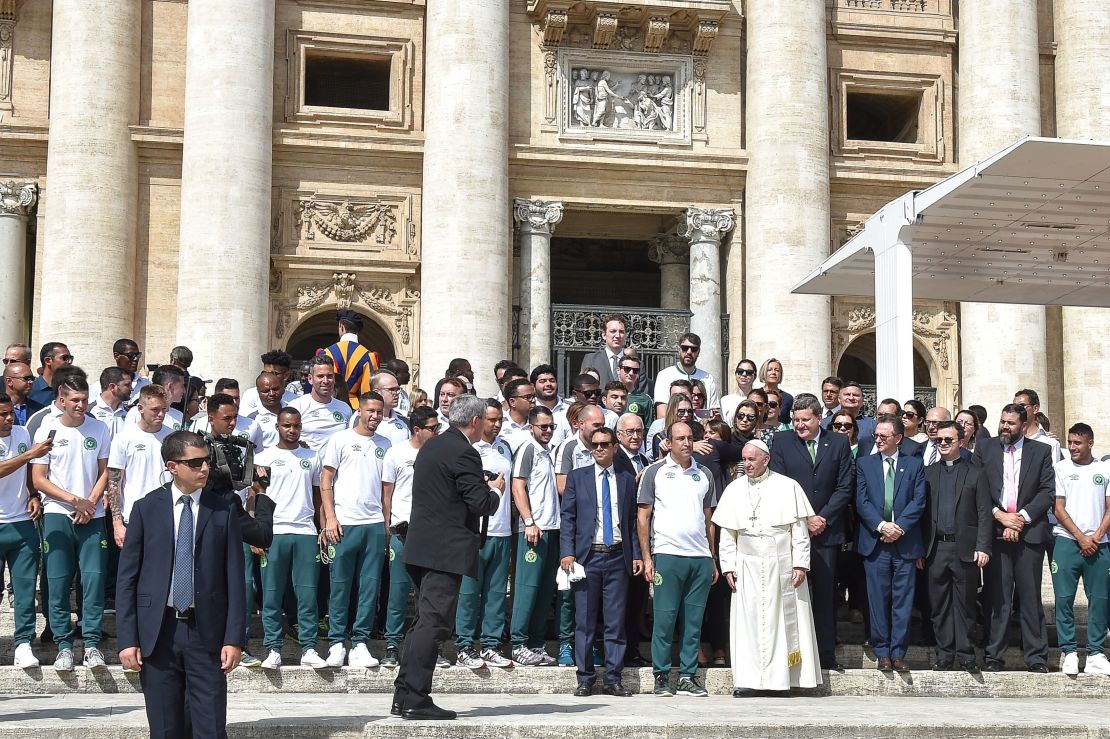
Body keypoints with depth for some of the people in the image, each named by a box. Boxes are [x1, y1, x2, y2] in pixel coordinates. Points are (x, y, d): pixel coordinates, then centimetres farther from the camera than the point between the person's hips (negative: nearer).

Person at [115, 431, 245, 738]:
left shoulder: (223, 511, 4)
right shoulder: (146, 509, 3)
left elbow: (234, 579, 2)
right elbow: (127, 578, 2)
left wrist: (234, 638, -5)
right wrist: (127, 639, -5)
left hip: (206, 632, 0)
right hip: (157, 632, 0)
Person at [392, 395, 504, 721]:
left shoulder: (431, 446, 15)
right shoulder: (463, 452, -14)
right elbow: (481, 504, -17)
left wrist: (485, 488, 23)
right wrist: (496, 490, 5)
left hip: (421, 547, 10)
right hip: (446, 550, -10)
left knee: (424, 621, 15)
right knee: (433, 624, -8)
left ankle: (403, 695, 16)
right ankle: (416, 700, -9)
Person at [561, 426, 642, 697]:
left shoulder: (627, 480, 11)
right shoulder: (577, 477, 7)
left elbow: (633, 521, 12)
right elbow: (568, 517, 3)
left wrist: (636, 554, 4)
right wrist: (567, 552, -7)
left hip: (618, 557, 1)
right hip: (587, 556, -1)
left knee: (616, 621, 3)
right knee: (585, 622, 1)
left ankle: (613, 679, 8)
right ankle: (585, 679, 9)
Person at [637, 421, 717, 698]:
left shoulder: (704, 475, 14)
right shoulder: (655, 472, 3)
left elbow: (708, 520, 17)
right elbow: (643, 516, 2)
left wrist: (713, 560, 12)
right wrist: (646, 558, -6)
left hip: (701, 557, 4)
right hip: (667, 554, -4)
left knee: (694, 620, 5)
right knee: (664, 618, -3)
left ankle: (688, 676, 11)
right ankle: (661, 676, 5)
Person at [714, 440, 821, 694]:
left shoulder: (788, 487, 1)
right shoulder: (734, 489, 7)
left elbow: (800, 530, 0)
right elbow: (727, 533, 10)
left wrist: (800, 564, -6)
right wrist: (728, 566, 3)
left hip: (782, 566, -2)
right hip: (747, 566, 2)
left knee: (785, 620, 1)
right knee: (748, 620, -1)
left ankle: (786, 675, 7)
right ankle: (747, 680, 1)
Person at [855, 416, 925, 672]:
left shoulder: (914, 465, 7)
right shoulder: (864, 464, 9)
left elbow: (919, 501, -1)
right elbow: (861, 501, 1)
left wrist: (900, 527, -13)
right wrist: (881, 526, -12)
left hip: (905, 542, 0)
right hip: (874, 541, 0)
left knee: (903, 600, 1)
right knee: (878, 600, 2)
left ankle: (898, 653, 6)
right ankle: (883, 653, 8)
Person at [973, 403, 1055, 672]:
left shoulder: (1041, 451, 8)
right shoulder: (984, 450, 9)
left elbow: (1048, 492, 2)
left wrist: (1022, 517, -8)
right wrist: (999, 516, -8)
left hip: (1030, 532, 0)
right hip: (995, 532, 0)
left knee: (1030, 597, 2)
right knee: (997, 597, 0)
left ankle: (1036, 657, 6)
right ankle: (994, 656, 5)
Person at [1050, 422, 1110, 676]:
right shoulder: (1061, 468, 6)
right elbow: (1058, 508, 2)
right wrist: (1081, 537, -7)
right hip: (1067, 541, -1)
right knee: (1064, 598, -4)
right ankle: (1068, 652, 3)